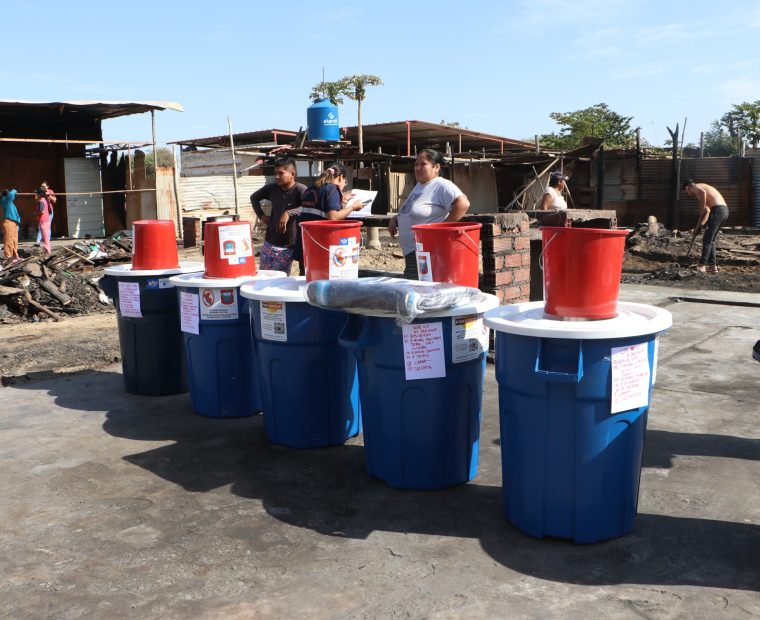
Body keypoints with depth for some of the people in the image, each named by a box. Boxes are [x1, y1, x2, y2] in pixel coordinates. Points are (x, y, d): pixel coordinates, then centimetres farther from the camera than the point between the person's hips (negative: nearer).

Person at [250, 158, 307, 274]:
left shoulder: (300, 190, -14)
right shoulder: (272, 188, 4)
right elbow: (254, 197, 22)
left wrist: (289, 213, -37)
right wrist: (261, 215, 9)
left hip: (287, 247, -6)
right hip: (269, 243, 6)